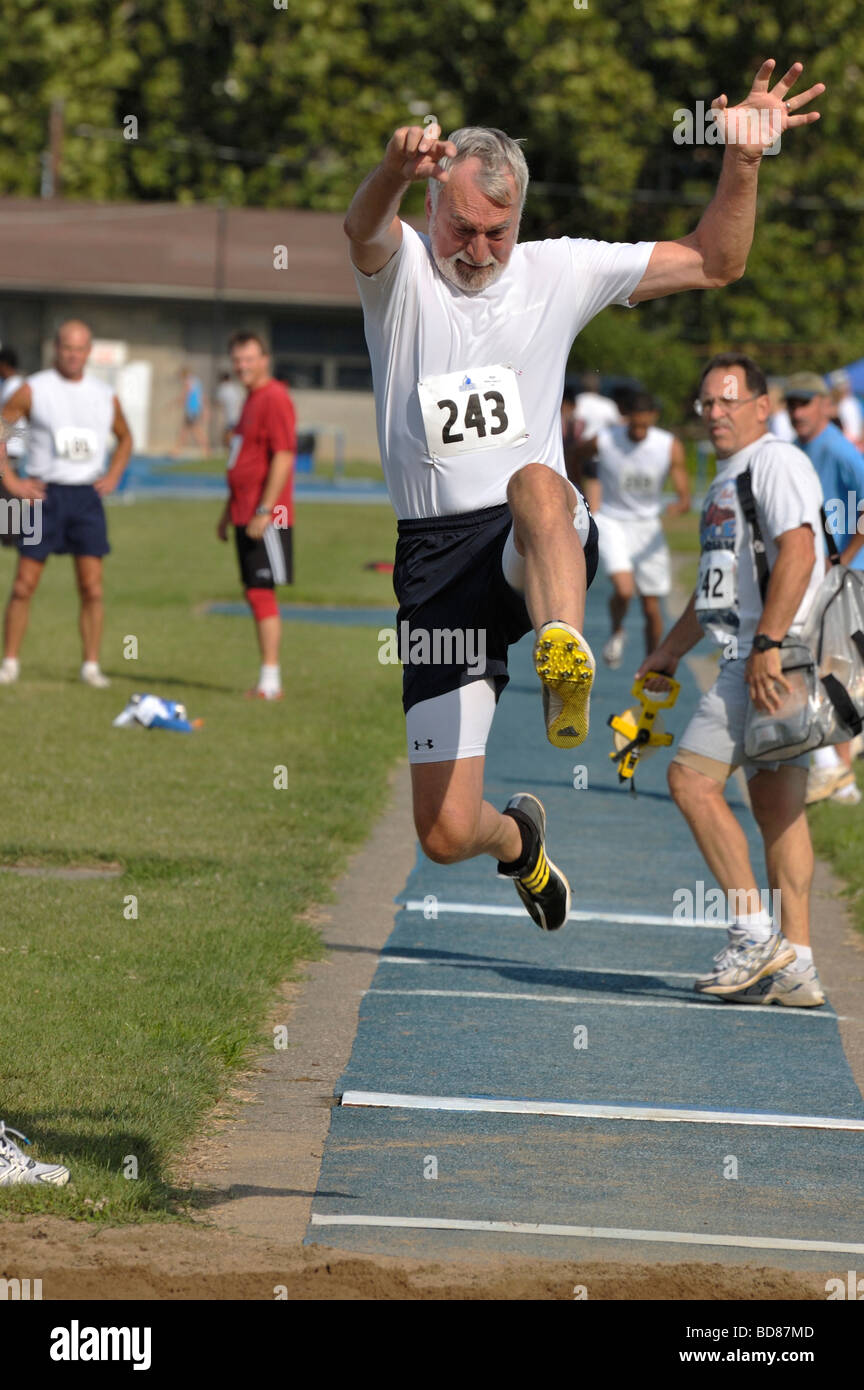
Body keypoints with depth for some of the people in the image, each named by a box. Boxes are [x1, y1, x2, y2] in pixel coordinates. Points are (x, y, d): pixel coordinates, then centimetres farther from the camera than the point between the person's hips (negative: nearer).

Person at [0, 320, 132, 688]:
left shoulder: (105, 396, 9)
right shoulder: (33, 390, -2)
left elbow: (125, 438, 26)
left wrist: (112, 476, 11)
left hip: (87, 496, 3)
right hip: (45, 494, -3)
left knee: (92, 587, -3)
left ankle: (91, 665, 4)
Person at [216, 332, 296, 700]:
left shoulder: (274, 399, -12)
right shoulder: (251, 400, 19)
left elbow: (283, 456, -20)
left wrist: (264, 511, -23)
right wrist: (230, 511, 26)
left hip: (266, 516, -10)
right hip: (246, 516, 10)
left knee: (262, 593, -10)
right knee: (255, 594, 9)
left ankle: (270, 681, -10)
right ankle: (268, 680, 12)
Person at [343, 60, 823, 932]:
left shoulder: (558, 273, 9)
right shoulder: (400, 271, 1)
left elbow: (714, 264, 15)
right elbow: (364, 227, -26)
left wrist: (743, 160, -2)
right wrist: (395, 171, -49)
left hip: (543, 547, 0)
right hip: (438, 561, 0)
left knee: (537, 485, -40)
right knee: (445, 836, -1)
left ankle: (564, 659, -64)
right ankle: (518, 836, 36)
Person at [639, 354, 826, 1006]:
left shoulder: (777, 463, -8)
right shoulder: (728, 477, 24)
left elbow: (797, 551, -22)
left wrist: (767, 645, -28)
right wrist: (670, 650, 35)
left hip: (776, 659, -10)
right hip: (748, 660, 10)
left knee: (693, 777, -14)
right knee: (775, 803, 7)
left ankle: (755, 934, -11)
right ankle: (795, 965, 7)